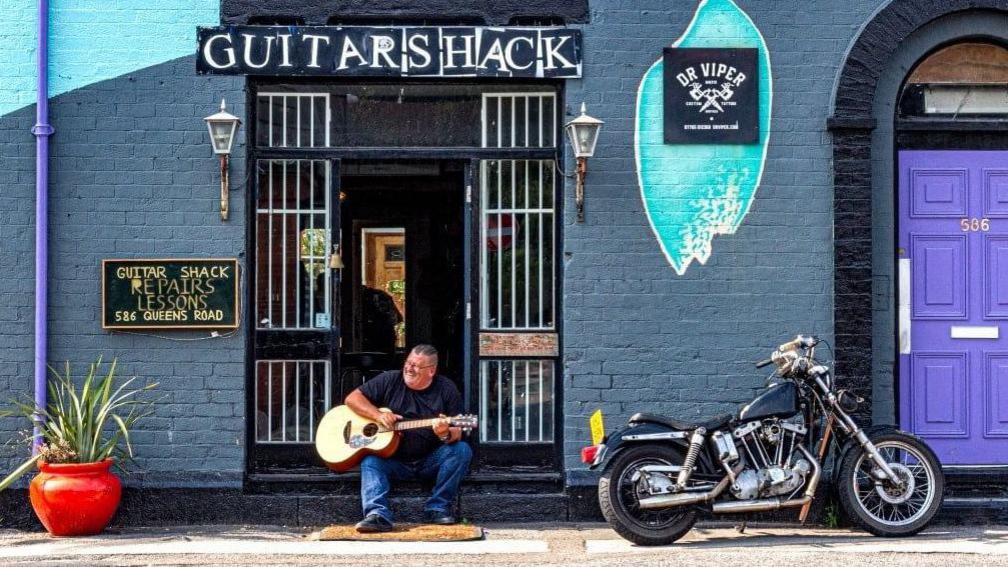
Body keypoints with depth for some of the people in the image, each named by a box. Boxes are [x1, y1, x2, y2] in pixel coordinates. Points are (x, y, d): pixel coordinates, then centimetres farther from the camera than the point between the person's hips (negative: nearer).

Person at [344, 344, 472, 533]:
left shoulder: (446, 390, -1)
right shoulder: (391, 380, 1)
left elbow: (457, 433, -6)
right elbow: (352, 398, 0)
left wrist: (446, 435, -31)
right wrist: (378, 415, -16)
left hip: (430, 461, 0)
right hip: (392, 459, 0)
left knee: (462, 451, -25)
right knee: (370, 462, -28)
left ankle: (437, 509, -19)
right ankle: (377, 515, -44)